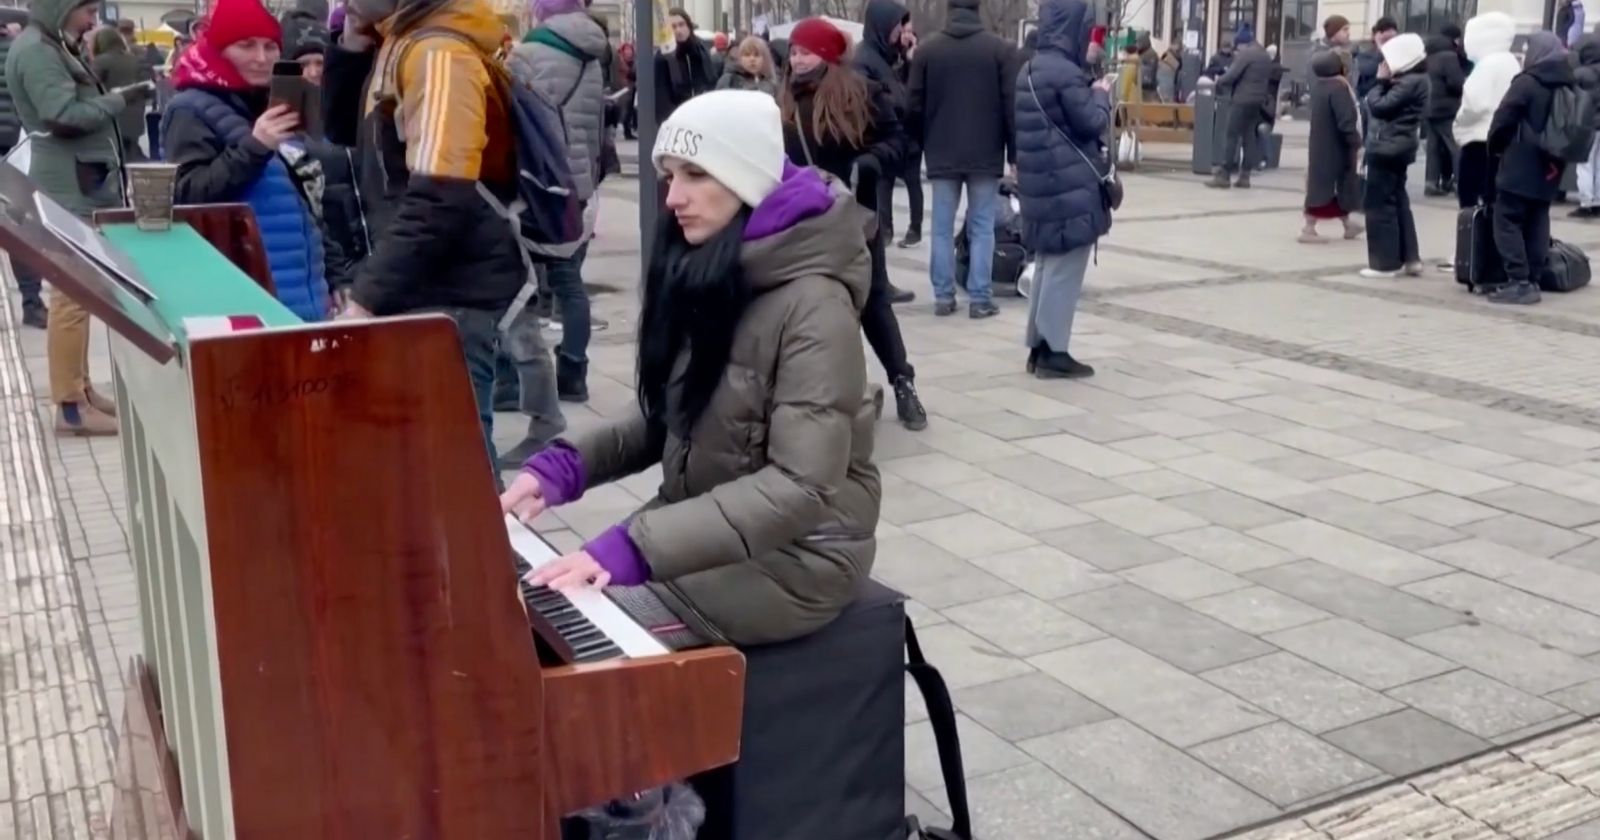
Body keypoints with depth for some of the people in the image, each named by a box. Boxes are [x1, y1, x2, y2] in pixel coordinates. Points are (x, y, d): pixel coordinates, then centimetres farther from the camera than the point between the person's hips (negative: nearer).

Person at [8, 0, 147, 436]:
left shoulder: (53, 48, 18)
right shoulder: (36, 50, -13)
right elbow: (63, 117, -22)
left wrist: (112, 99, 4)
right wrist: (120, 100, -15)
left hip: (81, 185, 10)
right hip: (69, 190, -10)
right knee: (72, 294, -9)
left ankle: (79, 388, 22)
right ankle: (69, 406, -6)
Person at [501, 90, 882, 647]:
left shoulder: (813, 303, -21)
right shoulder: (700, 272, 3)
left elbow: (801, 486, -27)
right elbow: (669, 417, 9)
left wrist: (633, 547, -32)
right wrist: (564, 465, -8)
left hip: (796, 554, -7)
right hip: (701, 523, 7)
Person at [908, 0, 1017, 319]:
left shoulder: (926, 51, 1)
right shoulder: (1001, 49, -4)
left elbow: (915, 107, 3)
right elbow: (1012, 106, -5)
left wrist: (920, 148, 15)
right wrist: (1014, 152, 2)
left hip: (941, 155, 2)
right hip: (986, 155, -1)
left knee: (942, 228, 9)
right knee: (982, 229, 3)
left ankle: (943, 297, 9)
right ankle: (980, 299, 1)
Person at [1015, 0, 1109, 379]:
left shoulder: (1030, 70, 13)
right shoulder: (1065, 73, -16)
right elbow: (1092, 123, -13)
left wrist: (1088, 88, 13)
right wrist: (1100, 94, 4)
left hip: (1042, 184, 9)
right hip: (1071, 187, -9)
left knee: (1047, 266, 14)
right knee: (1064, 269, -3)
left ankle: (1038, 347, 18)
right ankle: (1053, 351, 0)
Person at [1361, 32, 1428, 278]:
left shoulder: (1408, 83, -18)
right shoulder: (1414, 80, 13)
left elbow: (1378, 106, -20)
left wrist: (1380, 81, -6)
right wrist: (1386, 82, -1)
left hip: (1387, 148, -10)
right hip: (1397, 147, 10)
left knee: (1379, 204, -4)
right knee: (1398, 202, 15)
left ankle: (1386, 262, -1)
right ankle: (1408, 258, 19)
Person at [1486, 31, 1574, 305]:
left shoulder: (1527, 82, -12)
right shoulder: (1567, 86, 10)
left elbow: (1503, 118, -12)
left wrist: (1495, 146, 4)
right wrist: (1558, 156, 18)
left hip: (1520, 166, -7)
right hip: (1549, 167, 7)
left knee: (1508, 221, -3)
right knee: (1537, 223, 12)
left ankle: (1518, 282, -11)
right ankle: (1532, 281, 11)